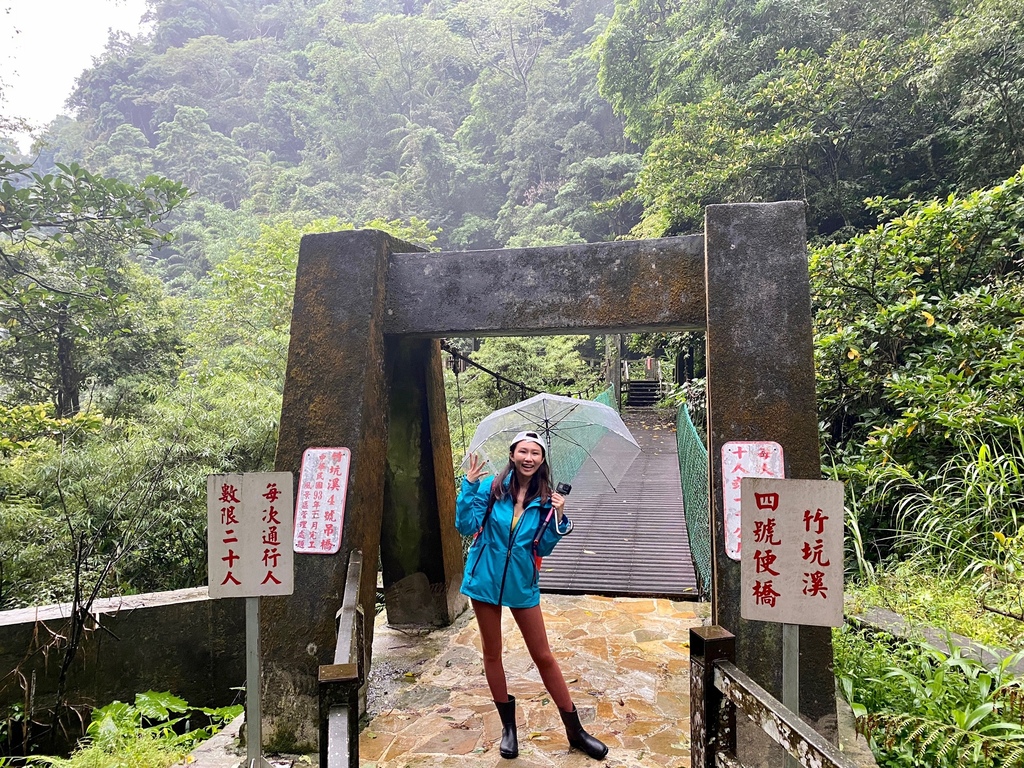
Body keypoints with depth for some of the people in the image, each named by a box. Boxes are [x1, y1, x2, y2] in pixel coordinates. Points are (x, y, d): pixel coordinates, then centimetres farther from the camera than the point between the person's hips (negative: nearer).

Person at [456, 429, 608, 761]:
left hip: (522, 583, 1)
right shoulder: (491, 487, -8)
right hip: (486, 579, 0)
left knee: (543, 656, 7)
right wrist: (469, 485, -23)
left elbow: (543, 548, 0)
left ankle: (575, 730, 22)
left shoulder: (545, 498, -3)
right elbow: (466, 526, -14)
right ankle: (508, 726, 31)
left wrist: (558, 519, -15)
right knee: (492, 652, 12)